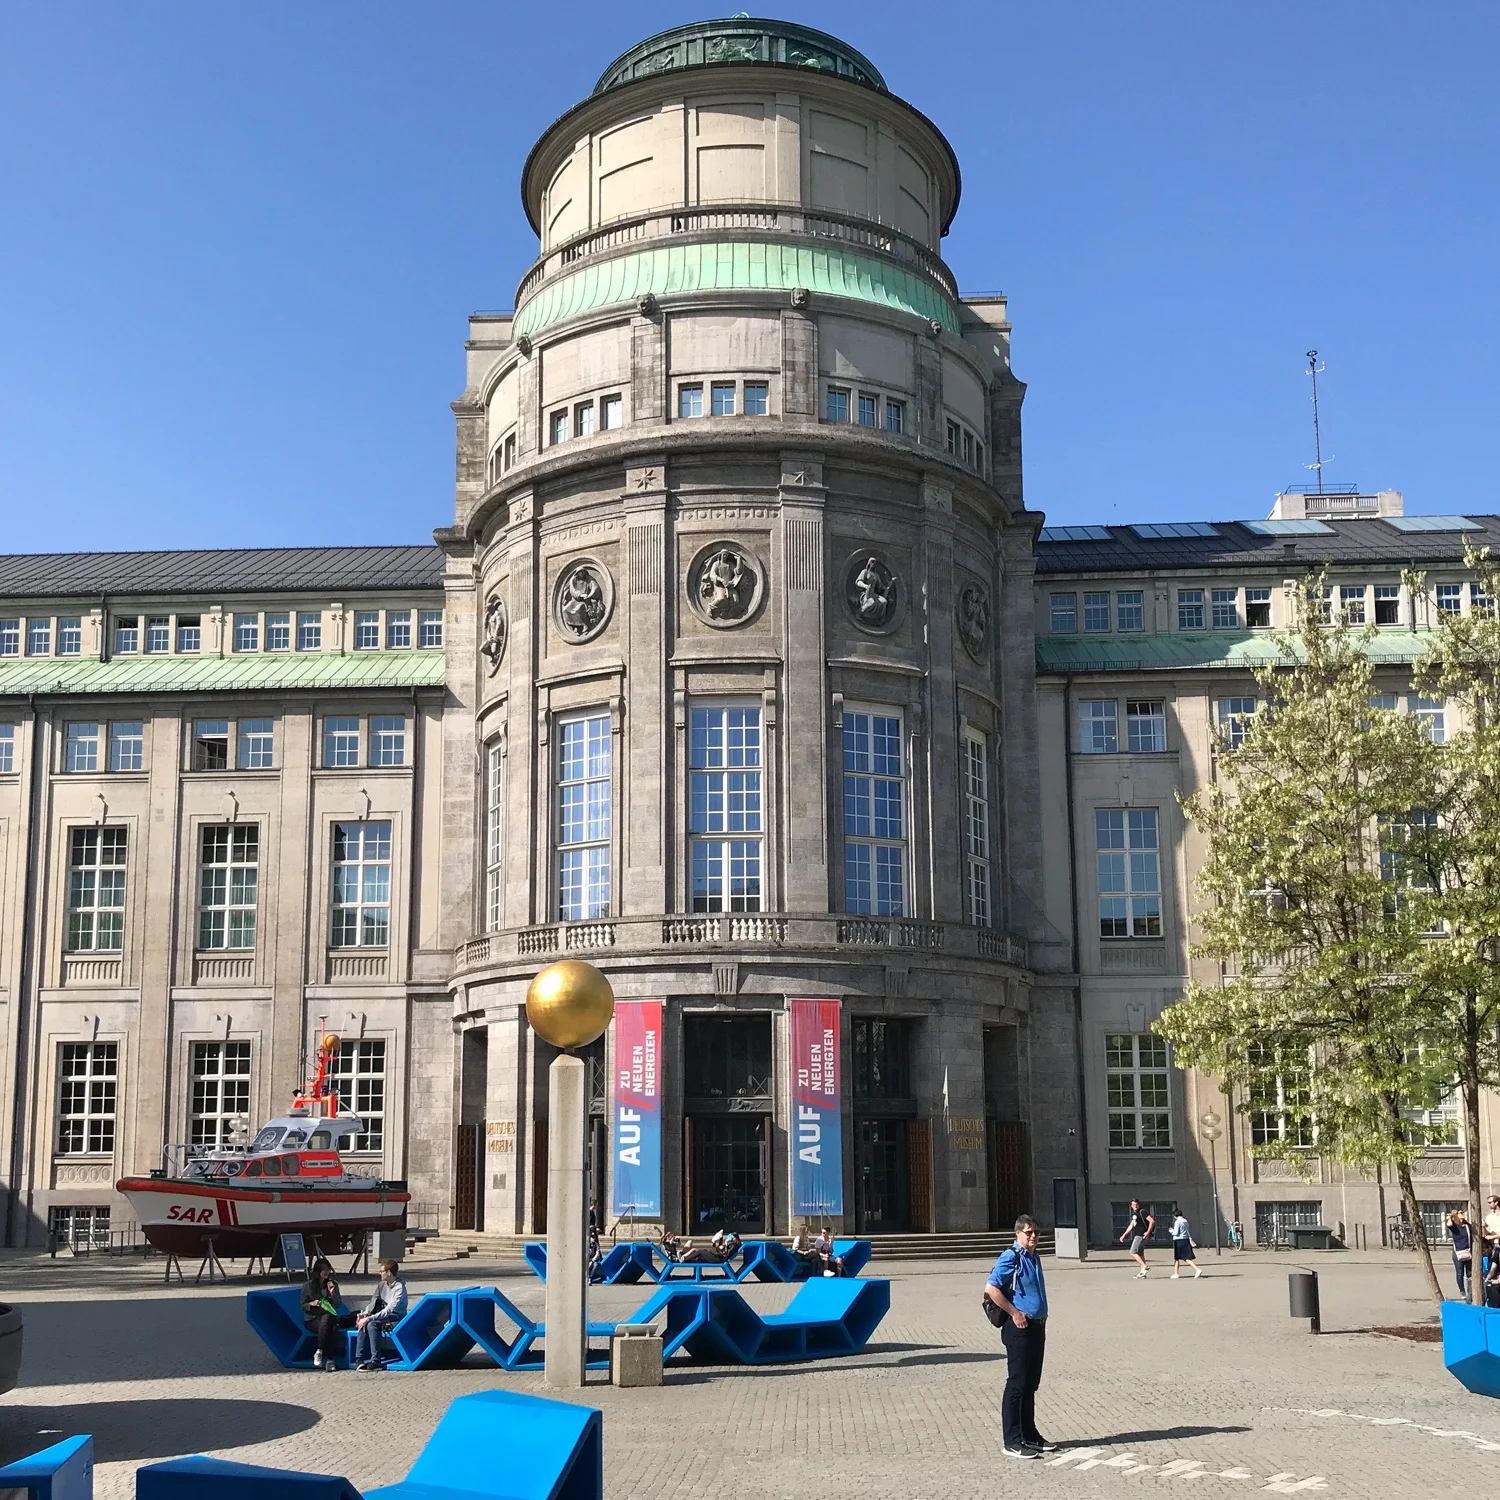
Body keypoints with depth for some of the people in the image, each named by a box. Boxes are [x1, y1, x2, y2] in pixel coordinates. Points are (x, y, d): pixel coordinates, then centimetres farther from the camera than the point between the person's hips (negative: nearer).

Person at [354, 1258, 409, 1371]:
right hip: (383, 1316, 7)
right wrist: (365, 1314, -8)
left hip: (396, 1318, -7)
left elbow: (389, 1310, -25)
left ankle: (376, 1361, -30)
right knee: (363, 1324, -22)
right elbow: (373, 1301, 12)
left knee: (372, 1324, -31)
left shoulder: (400, 1288, -17)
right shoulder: (381, 1284, 9)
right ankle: (359, 1359, -24)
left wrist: (368, 1319, -28)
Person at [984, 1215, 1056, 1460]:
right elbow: (991, 1288, -21)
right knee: (1017, 1384, -5)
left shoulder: (1034, 1257, 14)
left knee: (1031, 1384, 15)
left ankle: (1029, 1435, 24)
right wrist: (1014, 1313, -17)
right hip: (1019, 1327, -9)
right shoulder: (1011, 1257, -13)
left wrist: (1041, 1319, 16)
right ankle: (1012, 1442, -2)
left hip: (1037, 1327, 9)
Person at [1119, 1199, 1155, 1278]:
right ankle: (1142, 1271, 14)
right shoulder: (1134, 1214, 17)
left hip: (1141, 1235, -9)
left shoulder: (1142, 1212, -11)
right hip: (1137, 1235, 9)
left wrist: (1148, 1232, -22)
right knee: (1140, 1254, 11)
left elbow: (1152, 1221, -18)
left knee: (1133, 1252, -11)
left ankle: (1144, 1266, -12)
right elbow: (1131, 1226, 24)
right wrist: (1124, 1235, 22)